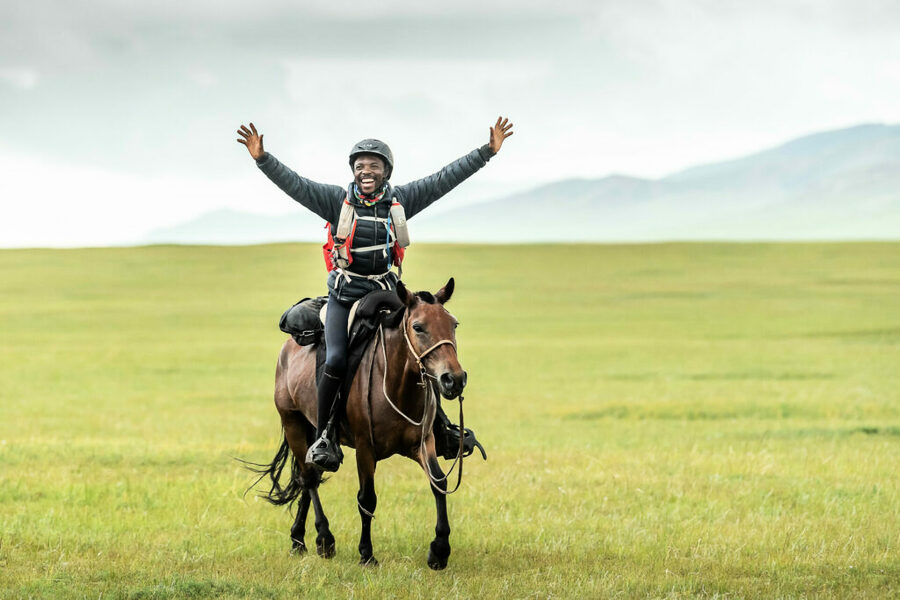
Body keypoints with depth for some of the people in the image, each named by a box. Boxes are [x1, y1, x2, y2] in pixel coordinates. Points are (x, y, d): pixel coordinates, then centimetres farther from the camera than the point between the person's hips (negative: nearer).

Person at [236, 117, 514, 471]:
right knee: (336, 361, -20)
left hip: (386, 295, 2)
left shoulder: (400, 201, 2)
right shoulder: (338, 200, -3)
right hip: (344, 295, -2)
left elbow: (444, 179, 1)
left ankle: (444, 429, 15)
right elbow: (294, 184, -13)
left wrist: (488, 151, -3)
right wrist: (262, 159, -29)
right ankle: (321, 438, -9)